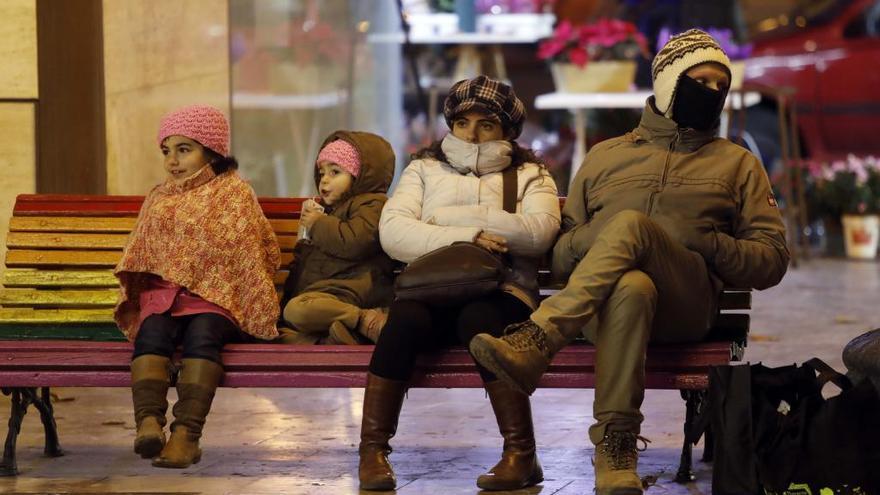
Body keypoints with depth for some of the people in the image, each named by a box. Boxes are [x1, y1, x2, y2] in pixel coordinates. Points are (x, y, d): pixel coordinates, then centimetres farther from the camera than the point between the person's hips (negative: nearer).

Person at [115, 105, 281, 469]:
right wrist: (135, 296, 13)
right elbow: (139, 256, 29)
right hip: (162, 295, 3)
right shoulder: (158, 199, 24)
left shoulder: (234, 193, 11)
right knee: (152, 332, -32)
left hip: (216, 298, -3)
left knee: (202, 333, -36)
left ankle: (186, 434, -48)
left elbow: (261, 251, 6)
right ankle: (149, 423, -51)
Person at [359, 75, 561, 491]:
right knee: (405, 317, -33)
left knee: (479, 319, -36)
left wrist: (447, 217, -6)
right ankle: (373, 452, -26)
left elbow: (538, 232, -4)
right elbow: (392, 231, 3)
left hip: (501, 294, -1)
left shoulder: (530, 175, 19)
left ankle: (521, 454, -32)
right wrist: (466, 237, -13)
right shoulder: (424, 169, 22)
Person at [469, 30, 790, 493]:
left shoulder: (737, 164, 23)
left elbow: (771, 260, 14)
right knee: (631, 288, -40)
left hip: (685, 302, -1)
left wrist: (708, 243, -4)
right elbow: (560, 256, 23)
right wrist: (585, 241, -3)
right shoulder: (606, 155, 27)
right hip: (597, 296, 1)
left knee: (631, 225, -33)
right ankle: (614, 448, -43)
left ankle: (534, 342, -42)